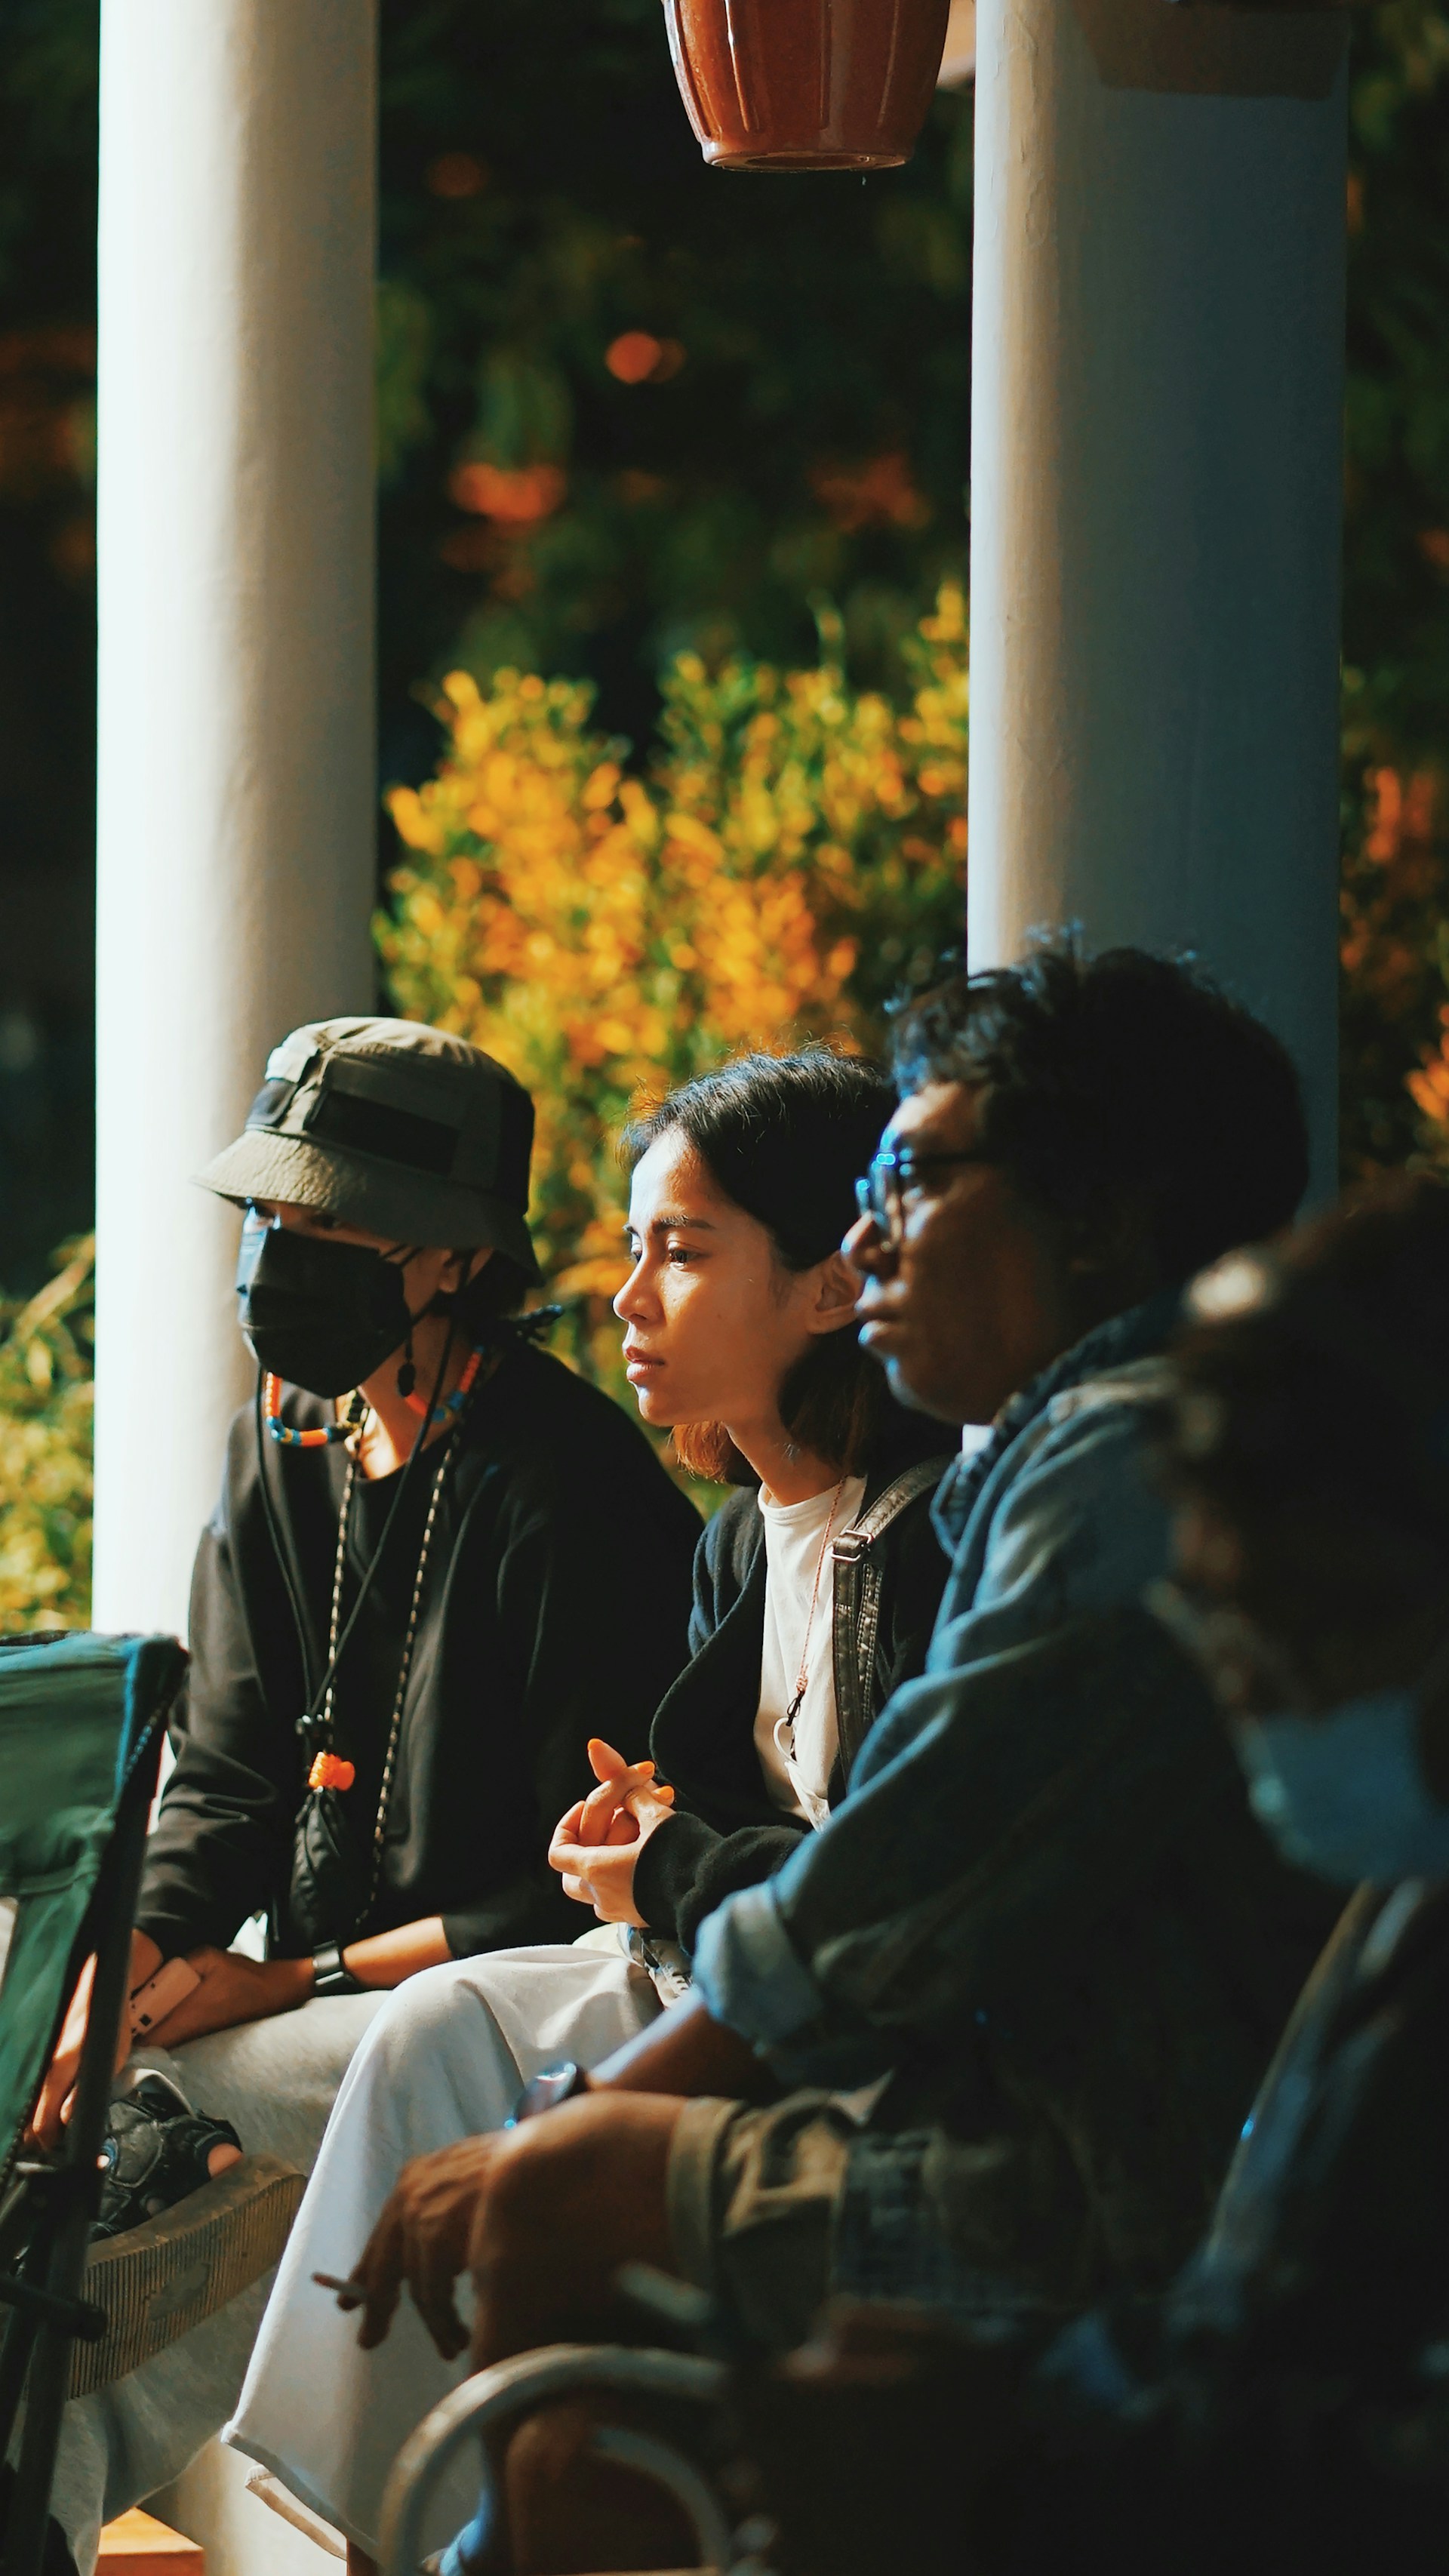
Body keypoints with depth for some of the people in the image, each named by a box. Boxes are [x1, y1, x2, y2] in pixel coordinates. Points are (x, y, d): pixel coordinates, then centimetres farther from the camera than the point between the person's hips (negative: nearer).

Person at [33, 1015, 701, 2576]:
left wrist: (292, 1984, -17)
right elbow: (227, 1783, 10)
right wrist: (130, 1956, -11)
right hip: (322, 2019, 8)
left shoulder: (575, 1494, -14)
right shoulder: (281, 1456, 11)